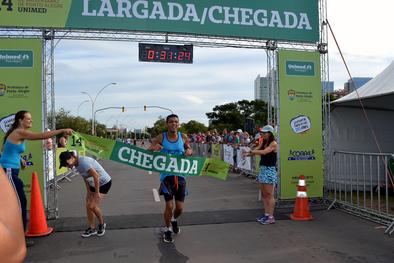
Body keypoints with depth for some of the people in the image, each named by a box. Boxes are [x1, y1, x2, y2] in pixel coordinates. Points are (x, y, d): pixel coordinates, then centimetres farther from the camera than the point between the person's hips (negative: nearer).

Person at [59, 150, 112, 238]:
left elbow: (96, 176, -30)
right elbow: (85, 178, 8)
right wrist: (88, 191, 2)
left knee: (92, 206, -10)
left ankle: (102, 224, 15)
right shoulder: (76, 164, 0)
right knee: (88, 206, 5)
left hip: (104, 182, -9)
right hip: (93, 183, 9)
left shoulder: (83, 162, -29)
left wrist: (97, 192, -23)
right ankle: (92, 228, 18)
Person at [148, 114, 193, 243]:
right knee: (169, 206, -5)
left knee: (180, 208, 5)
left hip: (180, 175, 2)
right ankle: (167, 229, 23)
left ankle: (174, 220, 41)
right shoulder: (160, 138, -6)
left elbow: (189, 148, 17)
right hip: (166, 175, -2)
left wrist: (189, 151, -8)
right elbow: (148, 151, 0)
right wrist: (153, 147, -24)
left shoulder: (183, 137, 0)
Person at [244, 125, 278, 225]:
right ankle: (266, 214, 19)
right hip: (262, 169, 8)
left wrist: (251, 151, -20)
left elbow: (264, 152, -22)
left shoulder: (273, 143, -10)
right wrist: (248, 153, -14)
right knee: (263, 194, 10)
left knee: (269, 194, -5)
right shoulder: (263, 143, 15)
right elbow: (256, 151, 6)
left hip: (270, 170, -8)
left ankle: (271, 217, 1)